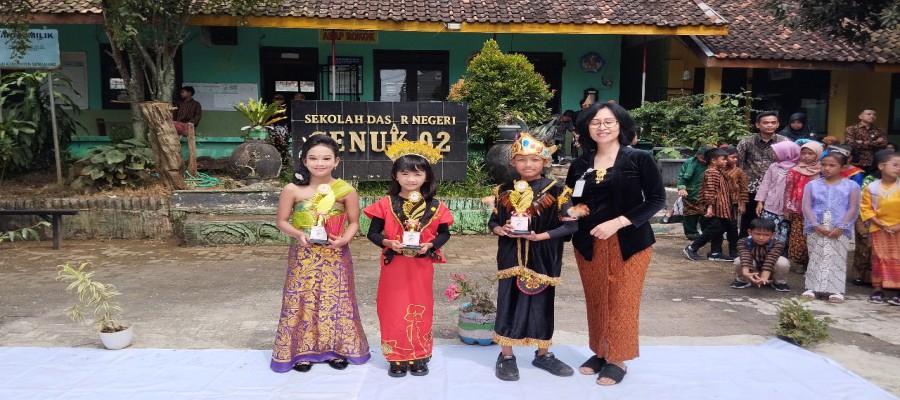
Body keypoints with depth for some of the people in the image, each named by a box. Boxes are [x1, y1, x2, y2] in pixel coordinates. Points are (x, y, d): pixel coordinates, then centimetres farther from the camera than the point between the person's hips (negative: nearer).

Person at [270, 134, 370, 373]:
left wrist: (344, 239, -17)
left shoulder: (346, 190, -5)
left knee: (336, 300, 7)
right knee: (302, 300, 4)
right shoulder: (293, 189, -4)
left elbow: (354, 222, 2)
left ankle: (336, 348, 23)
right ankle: (302, 351, 19)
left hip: (335, 256, 0)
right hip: (302, 256, 0)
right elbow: (282, 222, 2)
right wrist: (299, 234, -16)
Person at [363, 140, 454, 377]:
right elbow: (373, 233, 0)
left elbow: (444, 233, 5)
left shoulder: (434, 206, -2)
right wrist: (388, 242, -19)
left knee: (420, 309, 9)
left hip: (422, 266, 1)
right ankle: (397, 358, 17)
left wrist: (430, 245, -13)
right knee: (394, 310, 4)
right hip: (394, 265, 0)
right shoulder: (386, 204, -3)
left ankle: (419, 357, 22)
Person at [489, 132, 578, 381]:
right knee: (508, 303, 5)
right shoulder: (504, 191, 4)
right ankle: (506, 356, 20)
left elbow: (571, 225, -9)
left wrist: (541, 236, -19)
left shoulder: (556, 190, -6)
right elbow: (493, 220, 12)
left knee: (542, 305, 10)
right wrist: (500, 229, -11)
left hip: (542, 259, -2)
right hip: (511, 257, 2)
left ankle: (543, 355, 29)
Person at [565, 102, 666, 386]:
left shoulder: (639, 159, -5)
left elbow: (657, 199, -9)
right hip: (589, 244, 4)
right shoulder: (580, 165, 7)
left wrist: (618, 222, -17)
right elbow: (569, 203, 17)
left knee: (623, 301, 2)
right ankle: (600, 353, 26)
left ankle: (618, 360, 17)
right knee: (596, 301, 10)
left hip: (629, 243, -3)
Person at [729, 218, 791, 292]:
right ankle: (742, 280, 3)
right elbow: (746, 258, -38)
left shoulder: (776, 244, -26)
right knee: (738, 261, -29)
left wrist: (763, 278, -52)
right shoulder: (745, 242, -23)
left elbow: (770, 261, -38)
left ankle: (779, 282, 1)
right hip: (754, 272, 1)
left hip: (769, 273, 0)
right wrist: (745, 273, -58)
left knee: (783, 262, -31)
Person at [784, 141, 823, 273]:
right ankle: (800, 263, 13)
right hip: (797, 210, 0)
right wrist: (787, 208, -1)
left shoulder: (821, 172, 1)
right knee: (798, 237, 4)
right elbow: (788, 190, 1)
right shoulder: (794, 171, -1)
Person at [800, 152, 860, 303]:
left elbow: (853, 209, 0)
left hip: (839, 231, -1)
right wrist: (816, 225, -10)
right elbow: (806, 206, 1)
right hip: (816, 230, 1)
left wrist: (841, 227, -10)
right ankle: (812, 287, 8)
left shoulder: (851, 186, 5)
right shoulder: (812, 185, 7)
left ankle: (835, 290, 4)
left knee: (837, 260, 1)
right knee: (815, 258, 5)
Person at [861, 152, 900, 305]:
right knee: (879, 259, 6)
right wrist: (881, 225, -11)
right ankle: (878, 290, 13)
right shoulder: (871, 187, -3)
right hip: (878, 229, 0)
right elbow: (866, 209, -3)